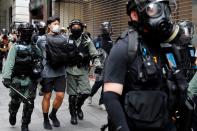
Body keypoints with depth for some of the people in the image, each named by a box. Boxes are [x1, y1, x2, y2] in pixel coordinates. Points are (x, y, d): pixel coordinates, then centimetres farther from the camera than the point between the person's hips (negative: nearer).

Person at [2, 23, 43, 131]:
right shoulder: (15, 47, 0)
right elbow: (9, 63, -9)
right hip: (17, 79, -2)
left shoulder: (35, 47, 10)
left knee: (29, 103, 0)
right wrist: (6, 77, -18)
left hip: (31, 80, 2)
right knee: (15, 101, 10)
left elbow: (40, 63, 13)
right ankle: (12, 114, 42)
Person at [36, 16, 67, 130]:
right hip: (47, 72, -2)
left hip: (60, 72, 3)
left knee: (60, 96, 1)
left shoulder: (63, 39, 7)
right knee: (47, 96, 6)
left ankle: (53, 115, 28)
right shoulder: (42, 39, -1)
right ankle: (46, 120, 24)